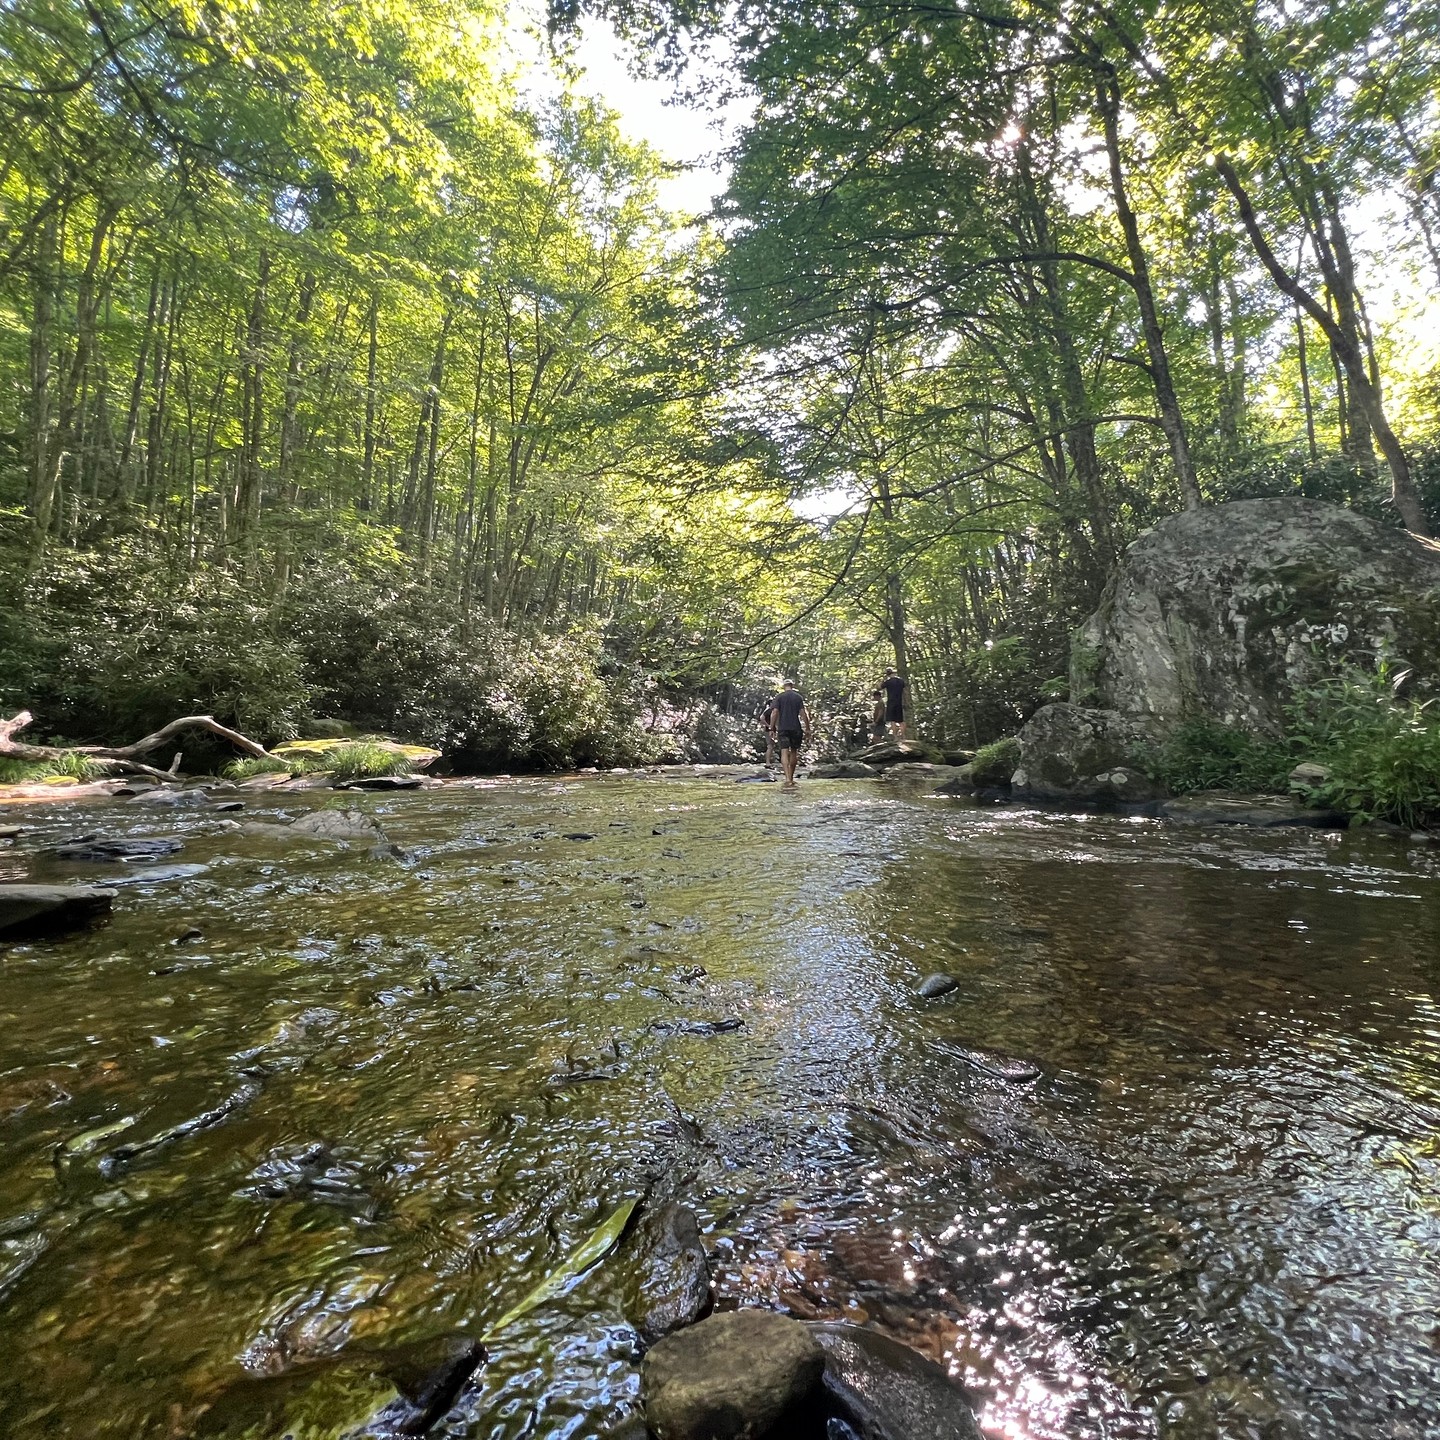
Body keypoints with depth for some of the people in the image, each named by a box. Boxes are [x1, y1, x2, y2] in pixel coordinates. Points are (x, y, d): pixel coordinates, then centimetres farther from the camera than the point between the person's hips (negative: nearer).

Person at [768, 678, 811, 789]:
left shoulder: (779, 697, 2)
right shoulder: (798, 697, 4)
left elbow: (774, 713, -5)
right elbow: (803, 713, -3)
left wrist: (772, 729, 0)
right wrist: (807, 729, 1)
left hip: (782, 728, -1)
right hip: (796, 728, 1)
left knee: (784, 752, -8)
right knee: (794, 752, 14)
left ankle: (788, 779, -23)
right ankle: (791, 778, 22)